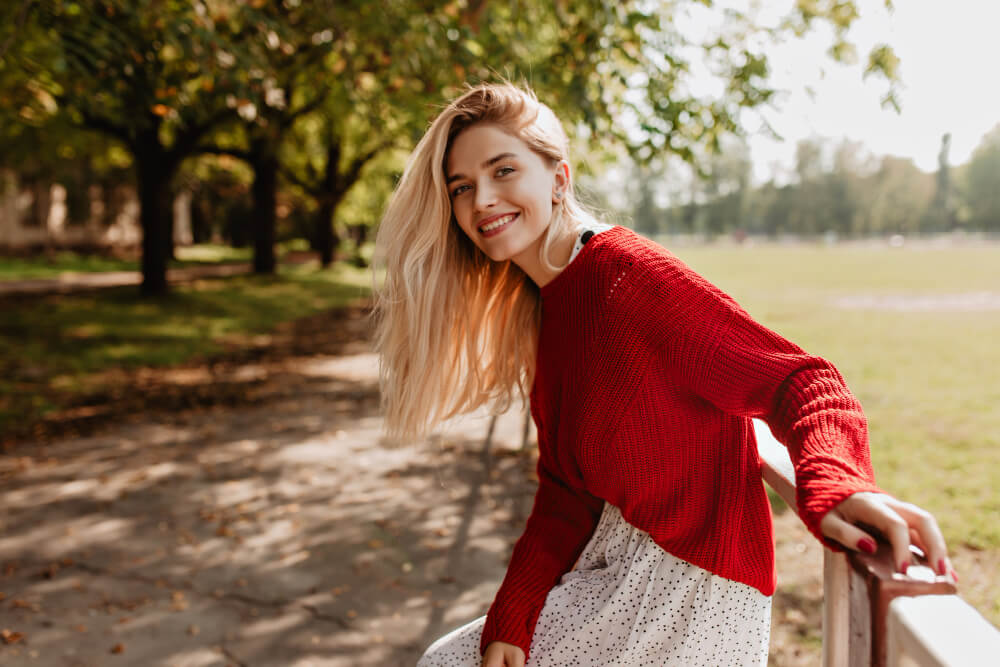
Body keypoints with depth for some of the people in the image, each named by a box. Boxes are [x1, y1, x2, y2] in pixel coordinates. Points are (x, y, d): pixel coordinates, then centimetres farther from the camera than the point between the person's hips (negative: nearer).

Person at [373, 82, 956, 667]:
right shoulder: (543, 311, 6)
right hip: (613, 557, 8)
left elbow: (799, 381, -24)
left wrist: (837, 486, -44)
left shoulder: (625, 272, -19)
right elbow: (565, 492, 5)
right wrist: (508, 618, -5)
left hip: (689, 585, -8)